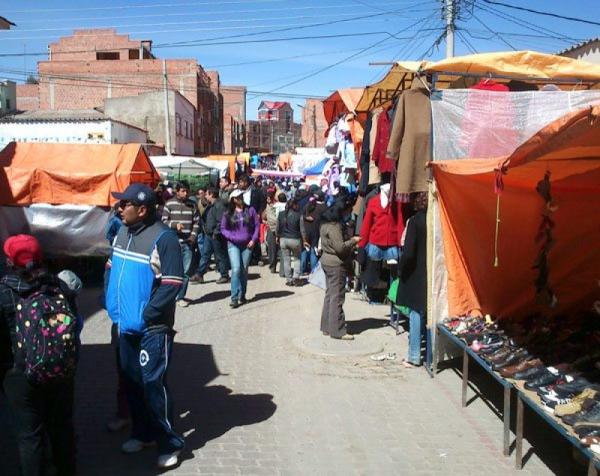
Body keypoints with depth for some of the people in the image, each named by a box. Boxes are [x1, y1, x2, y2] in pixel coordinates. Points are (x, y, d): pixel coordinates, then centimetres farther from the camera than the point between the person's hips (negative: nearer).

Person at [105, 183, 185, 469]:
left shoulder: (163, 238, -17)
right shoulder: (122, 233, 7)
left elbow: (172, 285, -18)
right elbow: (111, 268, 19)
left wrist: (144, 317, -19)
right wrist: (112, 305, 7)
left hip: (152, 328, -8)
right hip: (125, 325, 8)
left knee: (153, 385, -3)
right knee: (131, 381, 17)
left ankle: (169, 444, 12)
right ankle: (143, 433, 35)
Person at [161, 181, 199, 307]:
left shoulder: (192, 205, 7)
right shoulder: (169, 204, 0)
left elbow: (197, 221, 10)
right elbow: (164, 221, 0)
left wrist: (193, 235, -3)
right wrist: (175, 225, -17)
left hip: (188, 243, 2)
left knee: (186, 271, 4)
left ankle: (180, 296, 15)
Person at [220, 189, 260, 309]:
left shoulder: (250, 210, 2)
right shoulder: (228, 213, 2)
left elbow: (257, 225, 4)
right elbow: (223, 228, 6)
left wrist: (253, 240, -5)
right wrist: (231, 237, -11)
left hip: (247, 245, 1)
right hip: (233, 245, -1)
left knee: (244, 270, 8)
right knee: (236, 269, -15)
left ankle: (242, 295, 22)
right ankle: (234, 297, -12)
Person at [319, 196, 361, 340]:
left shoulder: (327, 222, 11)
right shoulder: (334, 225, -20)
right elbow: (340, 247, -23)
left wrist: (351, 245, 10)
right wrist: (354, 241, -11)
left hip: (328, 261, 10)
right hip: (336, 264, -10)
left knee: (330, 294, 15)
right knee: (337, 297, -5)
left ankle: (327, 327, 21)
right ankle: (337, 330, 0)